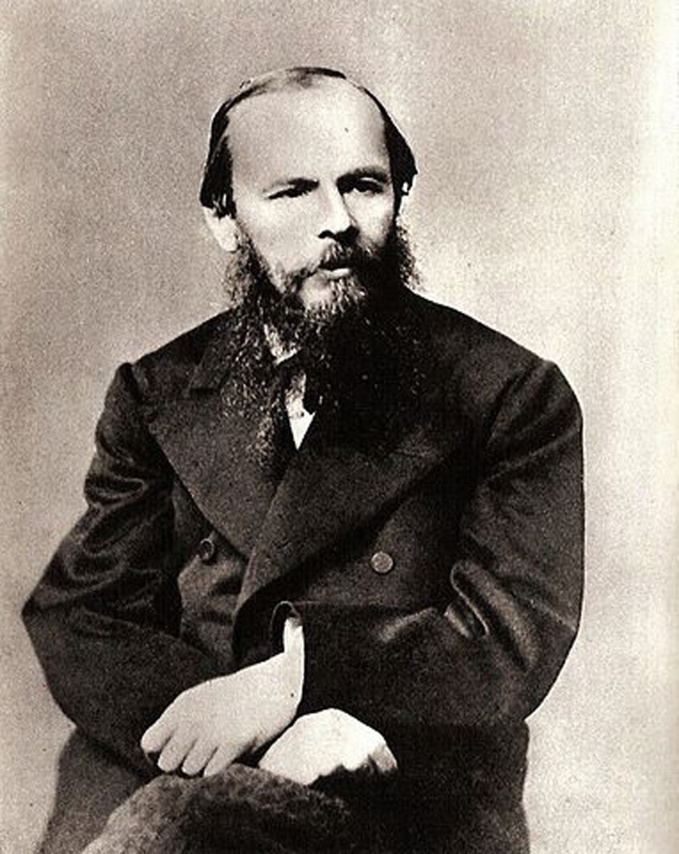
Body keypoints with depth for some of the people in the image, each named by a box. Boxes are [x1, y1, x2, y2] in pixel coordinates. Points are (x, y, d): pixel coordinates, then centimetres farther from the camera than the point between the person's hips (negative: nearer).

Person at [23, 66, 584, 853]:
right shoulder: (155, 397, 10)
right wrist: (278, 730, -17)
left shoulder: (513, 395, 1)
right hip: (162, 767, 4)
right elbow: (74, 620, 1)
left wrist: (294, 672, -18)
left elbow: (514, 642, -5)